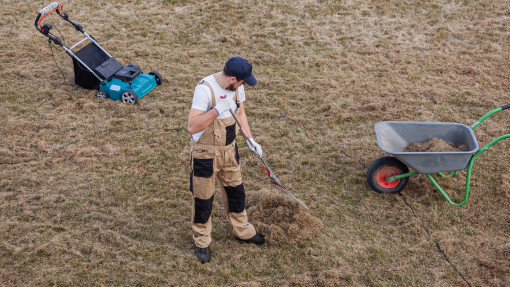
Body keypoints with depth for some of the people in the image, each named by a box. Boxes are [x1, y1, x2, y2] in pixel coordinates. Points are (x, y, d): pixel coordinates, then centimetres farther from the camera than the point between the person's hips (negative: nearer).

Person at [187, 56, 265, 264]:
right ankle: (201, 242, 29)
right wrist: (218, 110, -40)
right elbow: (192, 126, -34)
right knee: (203, 198, 9)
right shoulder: (205, 89, -28)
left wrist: (250, 140, 5)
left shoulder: (236, 87, -5)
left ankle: (242, 231, 42)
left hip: (229, 149, 7)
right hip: (205, 153, -7)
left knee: (235, 190, 21)